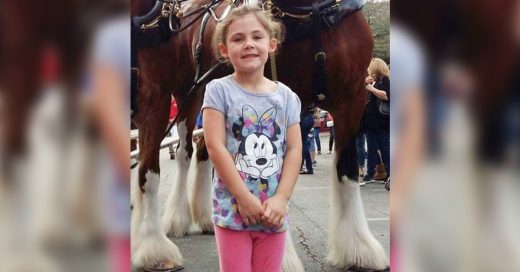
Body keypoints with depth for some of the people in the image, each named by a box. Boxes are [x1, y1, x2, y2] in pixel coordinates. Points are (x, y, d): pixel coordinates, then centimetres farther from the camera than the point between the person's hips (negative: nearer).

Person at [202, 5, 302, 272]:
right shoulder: (219, 90, -5)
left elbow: (294, 150, 2)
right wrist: (244, 198, -14)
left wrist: (281, 198, -9)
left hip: (272, 211, 3)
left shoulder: (286, 96, 4)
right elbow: (215, 147, -11)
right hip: (232, 208, -3)